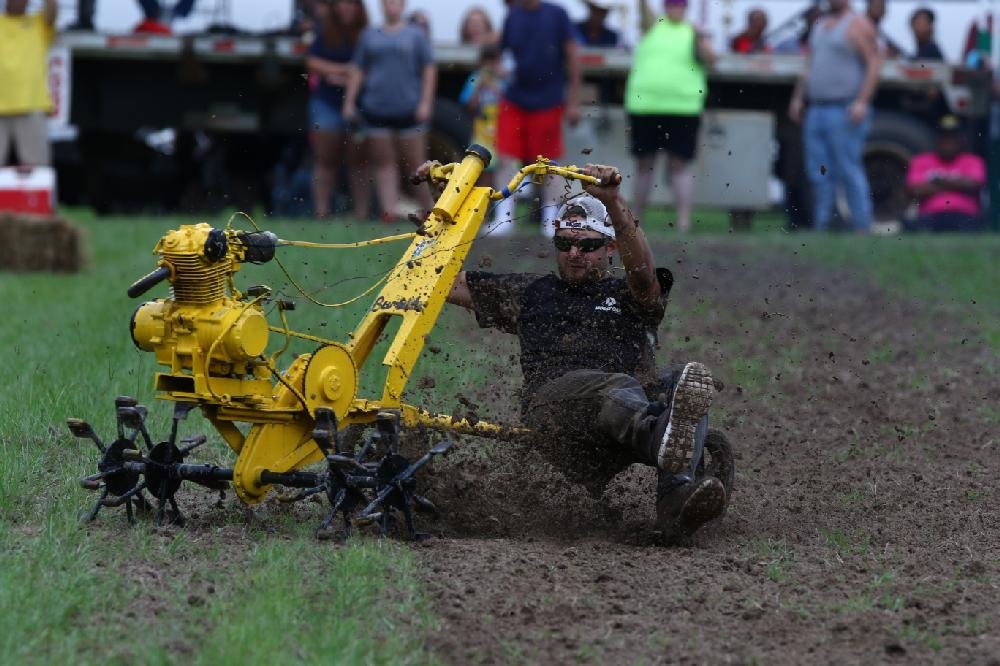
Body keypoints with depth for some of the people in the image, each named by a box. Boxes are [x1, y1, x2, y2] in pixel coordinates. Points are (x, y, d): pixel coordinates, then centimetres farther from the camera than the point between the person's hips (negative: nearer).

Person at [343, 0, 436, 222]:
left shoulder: (415, 35, 5)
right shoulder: (370, 36, 11)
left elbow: (429, 69, 4)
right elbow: (357, 70, 13)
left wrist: (426, 102, -5)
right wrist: (349, 102, 7)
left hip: (408, 110, -2)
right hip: (376, 110, 2)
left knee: (414, 162, 0)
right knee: (384, 163, 0)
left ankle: (428, 209, 9)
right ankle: (389, 209, -1)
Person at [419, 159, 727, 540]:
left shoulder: (627, 294, 26)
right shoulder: (529, 292, 34)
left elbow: (642, 269, 0)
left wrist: (612, 202, -16)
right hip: (554, 403, -2)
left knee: (681, 382, -31)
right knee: (614, 388, -37)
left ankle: (677, 498, -56)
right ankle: (660, 437, -76)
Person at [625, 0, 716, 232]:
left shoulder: (693, 34, 6)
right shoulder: (653, 27, 12)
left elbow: (710, 60, -4)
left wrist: (701, 42, -20)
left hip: (682, 108, -2)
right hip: (644, 106, 2)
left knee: (680, 165, -5)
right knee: (644, 164, 7)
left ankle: (684, 220, -8)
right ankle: (636, 218, 15)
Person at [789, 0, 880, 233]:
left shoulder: (858, 25, -4)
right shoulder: (821, 26, 20)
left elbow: (874, 63, -12)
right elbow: (809, 67, 25)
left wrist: (862, 102, -20)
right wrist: (798, 97, 15)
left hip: (845, 111, -8)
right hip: (816, 112, 8)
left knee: (850, 172, -10)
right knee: (818, 174, 6)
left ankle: (862, 228, -8)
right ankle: (820, 227, 9)